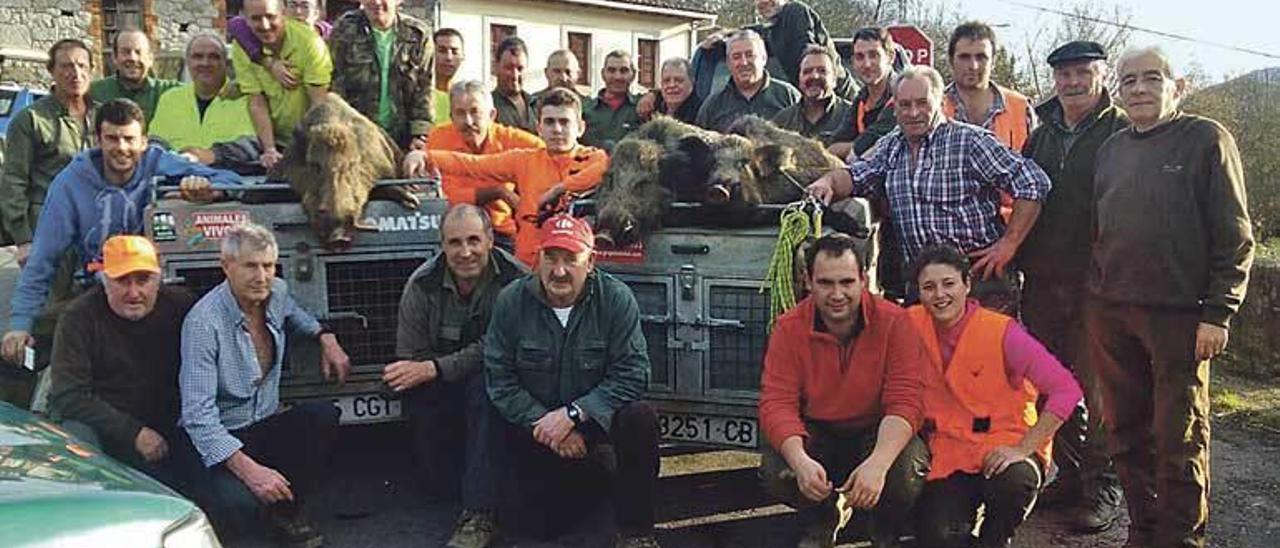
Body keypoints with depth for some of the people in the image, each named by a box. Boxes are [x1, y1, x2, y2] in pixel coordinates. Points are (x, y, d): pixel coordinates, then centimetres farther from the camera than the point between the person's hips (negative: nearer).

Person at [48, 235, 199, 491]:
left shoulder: (180, 306, -2)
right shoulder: (79, 317, -8)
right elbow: (68, 396, -13)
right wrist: (132, 433, -18)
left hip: (166, 429, 1)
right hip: (103, 427, -1)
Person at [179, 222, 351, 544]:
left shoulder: (277, 292, 0)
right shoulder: (203, 322, -21)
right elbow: (198, 414, -25)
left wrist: (325, 337, 9)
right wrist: (248, 469, -33)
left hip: (267, 427, 6)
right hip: (218, 440, -6)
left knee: (322, 415, -23)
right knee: (239, 509, -32)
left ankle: (286, 512, -5)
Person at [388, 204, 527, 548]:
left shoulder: (514, 279, -15)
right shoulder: (422, 285, -5)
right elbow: (409, 358, -3)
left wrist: (433, 368, -26)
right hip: (441, 391, 2)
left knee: (485, 385, -36)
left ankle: (480, 514, -31)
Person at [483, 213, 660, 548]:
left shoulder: (616, 298, -16)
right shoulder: (511, 301, -12)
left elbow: (632, 374, -20)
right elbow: (499, 379, -11)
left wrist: (572, 414, -27)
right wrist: (543, 423, -20)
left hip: (595, 415, -1)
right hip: (533, 425, 2)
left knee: (640, 418, -33)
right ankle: (589, 475, 30)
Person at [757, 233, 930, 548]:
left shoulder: (893, 323, -15)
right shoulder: (789, 329, -12)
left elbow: (904, 403, -21)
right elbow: (777, 404, -18)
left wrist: (878, 463, -39)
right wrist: (801, 461, -38)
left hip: (878, 433, -1)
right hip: (816, 433, 1)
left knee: (908, 472, -32)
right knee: (774, 469, -27)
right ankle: (820, 522, 12)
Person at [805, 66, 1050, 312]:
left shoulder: (971, 141, -6)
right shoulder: (890, 147, 13)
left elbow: (1034, 183, -8)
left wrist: (1008, 244, -10)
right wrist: (828, 182, -17)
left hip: (980, 275, -5)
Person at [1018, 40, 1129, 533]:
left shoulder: (1122, 133, -3)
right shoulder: (1041, 134, 15)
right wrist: (1017, 256, 12)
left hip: (1096, 284, -5)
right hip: (1042, 283, 6)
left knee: (1094, 389, -1)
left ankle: (1104, 489, 11)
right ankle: (1070, 475, 24)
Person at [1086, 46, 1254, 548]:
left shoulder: (1206, 139, 0)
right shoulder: (1111, 149, 15)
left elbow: (1235, 236, -5)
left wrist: (1218, 313, -11)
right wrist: (1094, 299, 12)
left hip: (1178, 314, -5)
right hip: (1108, 313, 5)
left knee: (1178, 437, 1)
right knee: (1127, 431, 11)